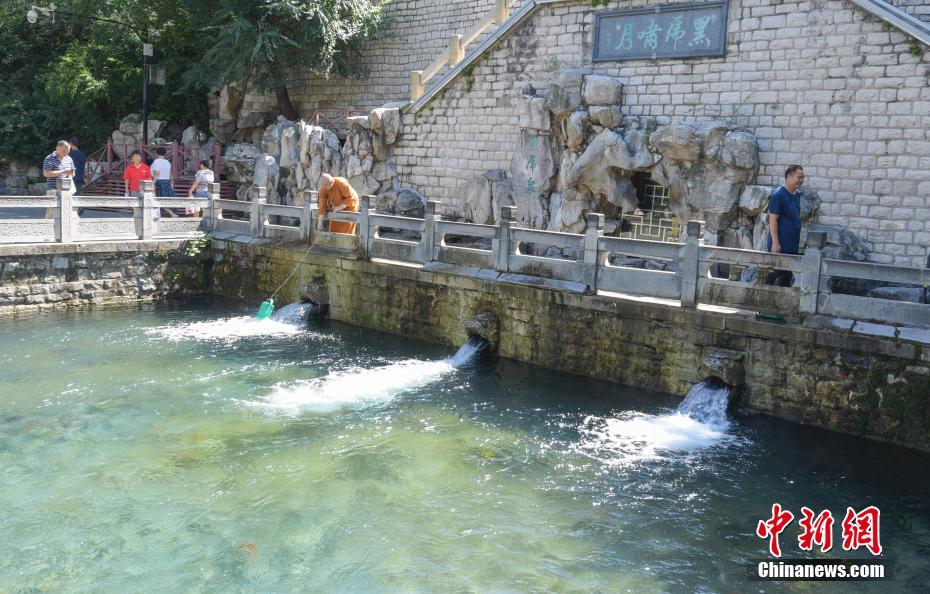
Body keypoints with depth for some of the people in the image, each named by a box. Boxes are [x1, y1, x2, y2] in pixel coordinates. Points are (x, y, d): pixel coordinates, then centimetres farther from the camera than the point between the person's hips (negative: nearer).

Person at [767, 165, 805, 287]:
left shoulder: (797, 194, 10)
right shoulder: (778, 195, -14)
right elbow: (773, 219, -17)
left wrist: (797, 243, 18)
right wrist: (775, 243, -20)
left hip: (793, 246, 8)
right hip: (780, 245, -8)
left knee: (787, 277, 12)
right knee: (774, 276, -2)